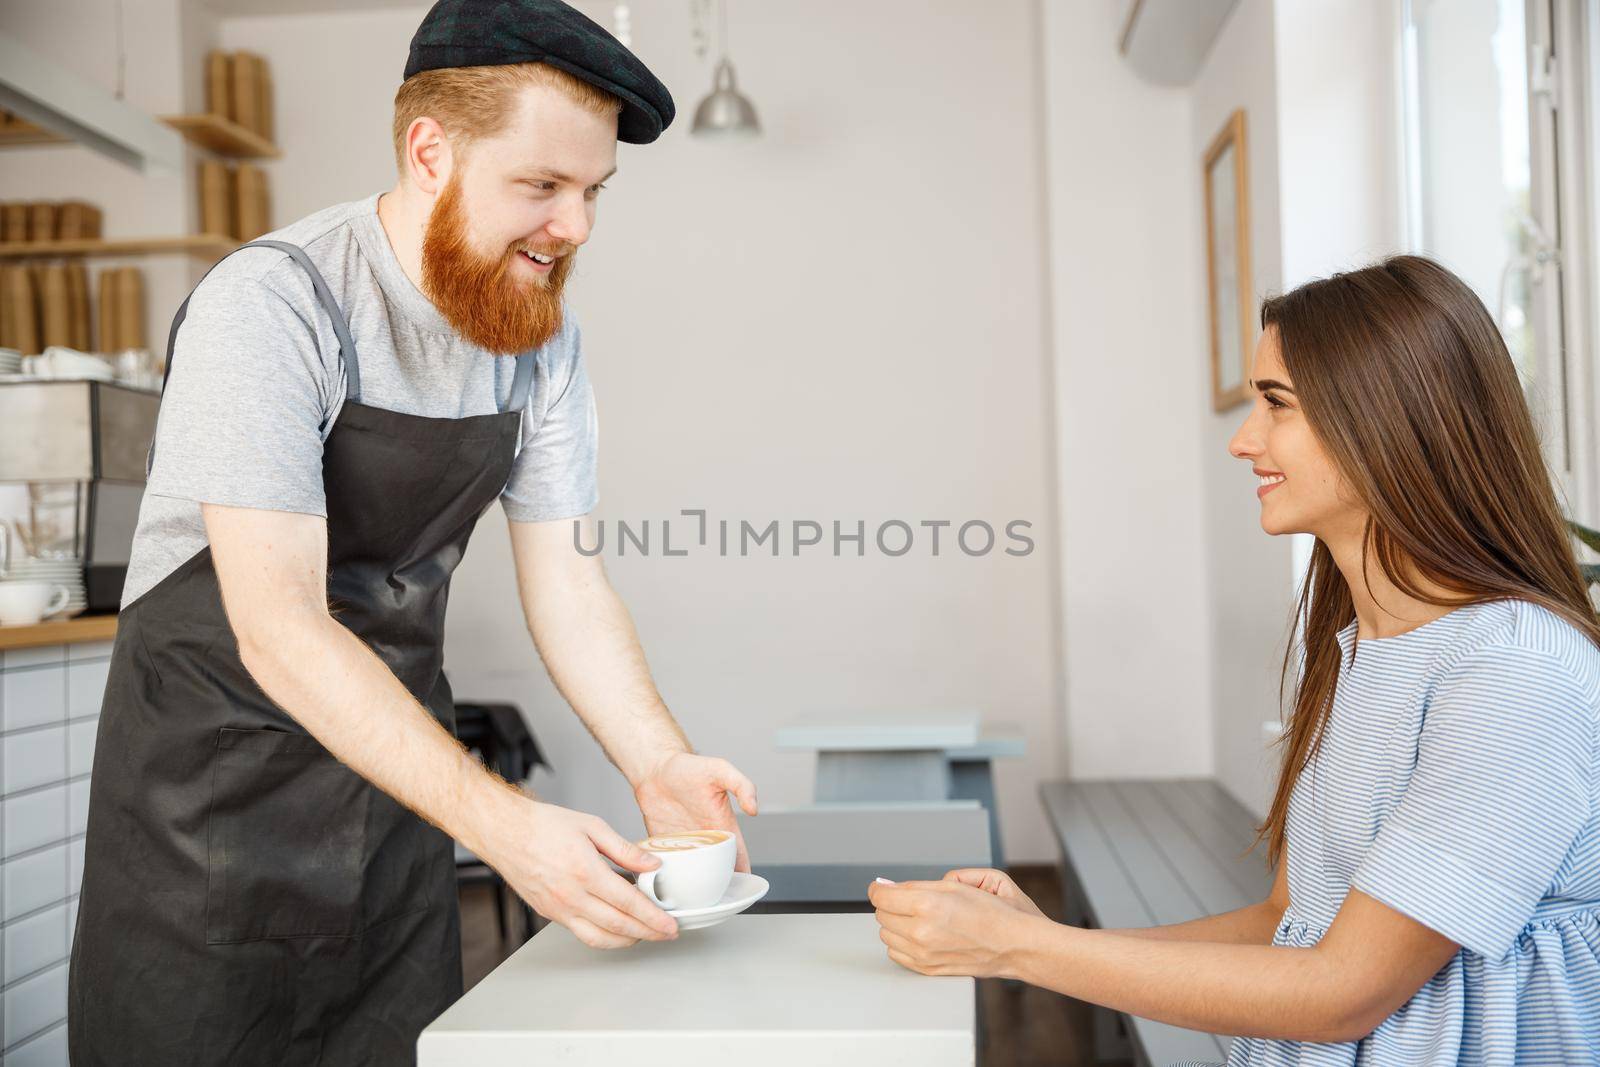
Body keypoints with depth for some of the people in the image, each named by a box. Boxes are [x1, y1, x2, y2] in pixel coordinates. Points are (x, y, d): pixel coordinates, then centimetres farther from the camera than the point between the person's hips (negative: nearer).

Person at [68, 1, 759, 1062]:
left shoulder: (544, 333, -2)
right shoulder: (271, 307, -22)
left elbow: (567, 580, -2)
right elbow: (277, 625, -29)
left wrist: (659, 764, -17)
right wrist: (499, 821, -36)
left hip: (400, 760, 6)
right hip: (217, 767, -5)